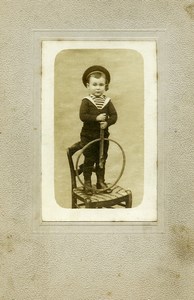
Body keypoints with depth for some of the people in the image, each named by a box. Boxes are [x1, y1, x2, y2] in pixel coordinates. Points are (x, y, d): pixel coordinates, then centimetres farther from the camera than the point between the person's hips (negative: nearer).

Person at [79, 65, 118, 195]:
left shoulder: (107, 101, 1)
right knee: (89, 160, 3)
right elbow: (82, 116, -20)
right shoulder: (86, 101, -9)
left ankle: (101, 181, 28)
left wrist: (107, 122, -24)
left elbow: (114, 115, -6)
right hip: (88, 136, -3)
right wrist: (96, 118, -27)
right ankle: (87, 183, 15)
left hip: (103, 135, 4)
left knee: (102, 159, 14)